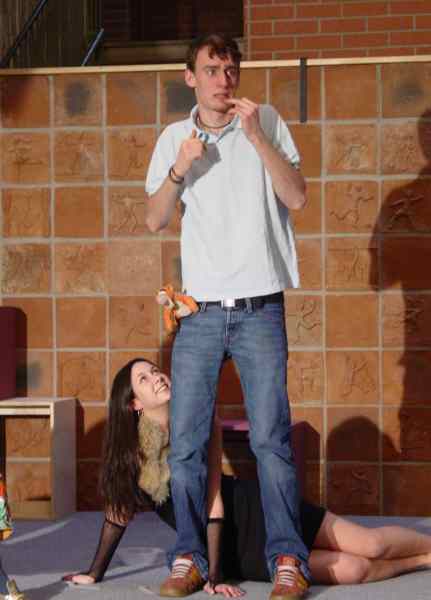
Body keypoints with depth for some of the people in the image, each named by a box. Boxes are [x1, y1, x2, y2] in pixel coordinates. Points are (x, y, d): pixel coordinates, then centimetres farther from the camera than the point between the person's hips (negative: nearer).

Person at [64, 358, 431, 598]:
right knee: (350, 570, -11)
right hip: (237, 553, 1)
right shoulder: (129, 448, -9)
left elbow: (213, 501, -19)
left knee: (371, 545, -7)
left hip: (257, 510, 0)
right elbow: (119, 511, 3)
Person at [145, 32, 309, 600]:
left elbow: (297, 197, -5)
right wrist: (181, 167, -9)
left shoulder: (267, 122, 3)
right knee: (184, 442, 1)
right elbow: (154, 219, 6)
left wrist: (256, 135, -14)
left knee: (270, 438, -5)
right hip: (199, 311, 3)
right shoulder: (174, 138, 10)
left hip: (259, 309, -2)